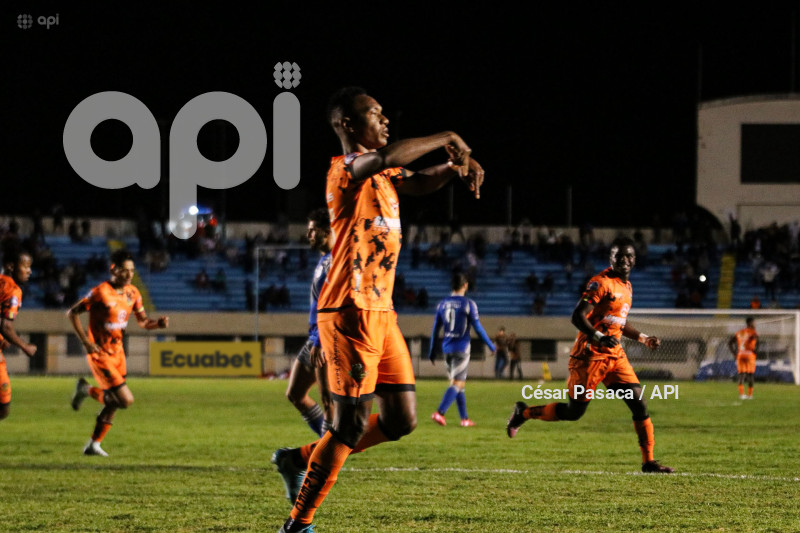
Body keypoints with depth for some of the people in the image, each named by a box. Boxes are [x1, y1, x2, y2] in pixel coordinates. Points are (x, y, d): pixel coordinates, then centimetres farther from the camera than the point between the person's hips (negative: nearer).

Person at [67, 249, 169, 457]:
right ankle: (86, 390, 8)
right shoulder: (101, 292, -19)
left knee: (113, 403, 11)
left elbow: (142, 321, 13)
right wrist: (86, 341, -19)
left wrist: (158, 323, -10)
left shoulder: (132, 293, 3)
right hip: (100, 354, -7)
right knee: (126, 399, -14)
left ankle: (94, 445, 25)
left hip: (117, 352, 7)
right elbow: (72, 313, -13)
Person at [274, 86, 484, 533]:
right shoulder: (346, 169, -12)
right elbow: (387, 157, -31)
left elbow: (419, 183, 26)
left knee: (401, 421, 7)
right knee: (352, 424, -9)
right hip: (350, 312, -9)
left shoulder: (382, 174, 17)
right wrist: (447, 139, -21)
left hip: (381, 311, 9)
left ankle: (302, 460, 21)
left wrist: (456, 166, 4)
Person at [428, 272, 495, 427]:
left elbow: (435, 329, 9)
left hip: (447, 349, 5)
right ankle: (439, 413, -23)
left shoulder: (442, 304, 6)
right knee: (457, 384, -7)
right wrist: (490, 345, 5)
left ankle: (464, 419, 16)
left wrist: (432, 351, 15)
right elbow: (478, 327, -7)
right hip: (462, 348, -5)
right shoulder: (468, 304, -7)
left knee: (458, 383, 14)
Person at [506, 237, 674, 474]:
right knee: (574, 412, 1)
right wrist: (599, 337, -33)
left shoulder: (626, 286, 15)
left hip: (615, 356, 8)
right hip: (590, 356, -8)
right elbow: (578, 316, -22)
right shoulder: (602, 283, -14)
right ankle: (524, 412, 22)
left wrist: (643, 338, 24)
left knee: (639, 405, -3)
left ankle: (648, 461, 1)